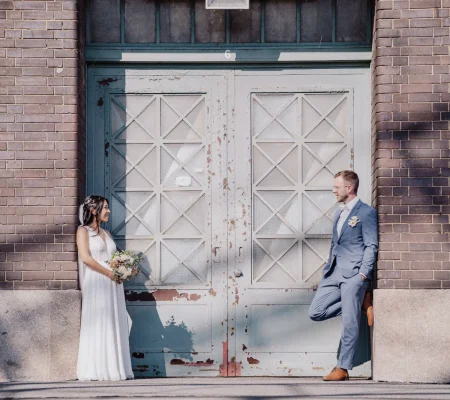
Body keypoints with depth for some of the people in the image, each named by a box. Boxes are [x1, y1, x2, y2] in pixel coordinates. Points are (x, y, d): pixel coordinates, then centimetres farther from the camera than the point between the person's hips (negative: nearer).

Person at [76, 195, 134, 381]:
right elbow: (86, 258, -12)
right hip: (95, 284, -7)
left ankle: (113, 369, 5)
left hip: (113, 284, 7)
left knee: (114, 326, 3)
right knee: (97, 325, -7)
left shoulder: (106, 234, 20)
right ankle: (95, 371, -5)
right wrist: (109, 273, -14)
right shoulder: (83, 231, 0)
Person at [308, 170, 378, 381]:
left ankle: (342, 368, 3)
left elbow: (371, 246, -9)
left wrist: (363, 274, -17)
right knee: (315, 313, 1)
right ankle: (361, 302, 12)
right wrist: (328, 269, 16)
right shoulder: (339, 213, 20)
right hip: (333, 273, 8)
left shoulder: (366, 212, -5)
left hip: (353, 274, -8)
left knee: (349, 324, -5)